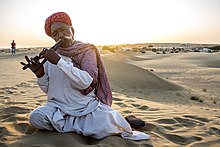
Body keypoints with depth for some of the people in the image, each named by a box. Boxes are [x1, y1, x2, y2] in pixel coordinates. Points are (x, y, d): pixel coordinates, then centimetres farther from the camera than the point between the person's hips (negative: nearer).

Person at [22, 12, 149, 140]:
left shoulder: (87, 50, -4)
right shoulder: (51, 55, 5)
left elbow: (87, 83, -22)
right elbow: (47, 89, 6)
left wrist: (59, 61, -25)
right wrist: (40, 74, -14)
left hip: (87, 107, -4)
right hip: (58, 106, 5)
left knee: (103, 128, -31)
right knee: (35, 117, -24)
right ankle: (86, 125, -8)